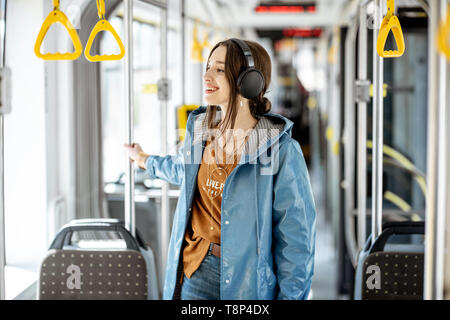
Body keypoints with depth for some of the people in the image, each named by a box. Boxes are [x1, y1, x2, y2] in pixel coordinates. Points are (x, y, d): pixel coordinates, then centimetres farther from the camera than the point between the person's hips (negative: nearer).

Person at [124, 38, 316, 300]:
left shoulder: (281, 150, -15)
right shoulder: (199, 130, 3)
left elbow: (296, 235, -11)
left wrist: (290, 295, -14)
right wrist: (146, 161, 46)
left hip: (248, 282, -5)